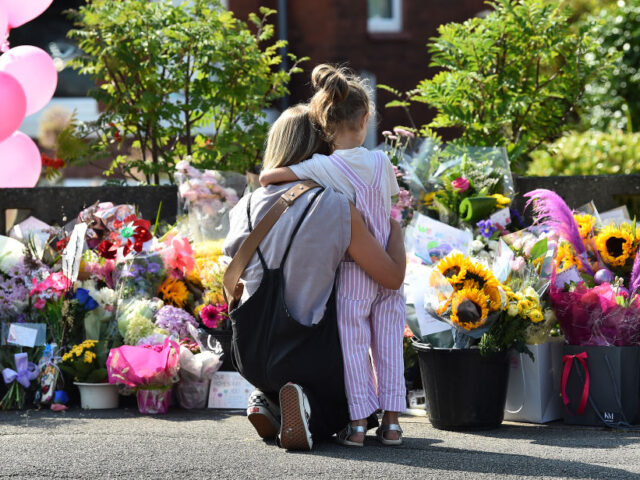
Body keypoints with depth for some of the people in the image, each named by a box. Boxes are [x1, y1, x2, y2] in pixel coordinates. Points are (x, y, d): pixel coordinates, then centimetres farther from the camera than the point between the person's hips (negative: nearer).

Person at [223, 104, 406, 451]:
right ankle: (304, 407, -10)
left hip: (251, 356, 5)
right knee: (349, 411, 24)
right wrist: (395, 230, 7)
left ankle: (268, 403, 3)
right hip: (308, 353, -5)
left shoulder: (247, 207, -3)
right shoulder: (336, 207, -15)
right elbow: (393, 276, -11)